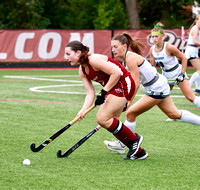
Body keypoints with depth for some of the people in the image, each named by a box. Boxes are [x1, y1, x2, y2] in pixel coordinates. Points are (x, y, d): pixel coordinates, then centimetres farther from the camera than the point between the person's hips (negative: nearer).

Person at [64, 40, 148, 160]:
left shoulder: (93, 60, -20)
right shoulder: (82, 71, 9)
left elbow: (117, 72, -23)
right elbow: (90, 93, 3)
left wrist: (104, 92, -20)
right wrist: (83, 111, -12)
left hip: (123, 84, -10)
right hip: (114, 88, 10)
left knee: (102, 118, -14)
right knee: (111, 121, 7)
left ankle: (134, 139, 0)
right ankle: (138, 152, 12)